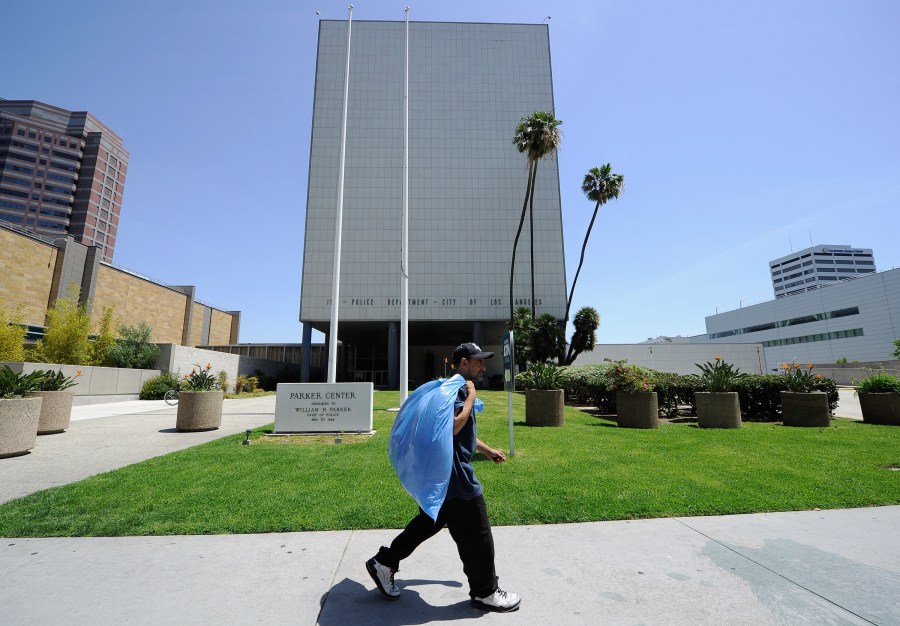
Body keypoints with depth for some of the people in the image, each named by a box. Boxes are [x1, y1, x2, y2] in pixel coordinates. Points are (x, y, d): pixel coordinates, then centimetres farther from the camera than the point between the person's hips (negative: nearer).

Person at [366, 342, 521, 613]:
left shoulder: (459, 388, 16)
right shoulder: (457, 388, -18)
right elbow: (453, 426, -32)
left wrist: (487, 450, 29)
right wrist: (471, 397, -20)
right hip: (454, 476, -11)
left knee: (430, 521, 21)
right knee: (476, 534, 4)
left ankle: (384, 562, 31)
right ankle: (485, 592, 23)